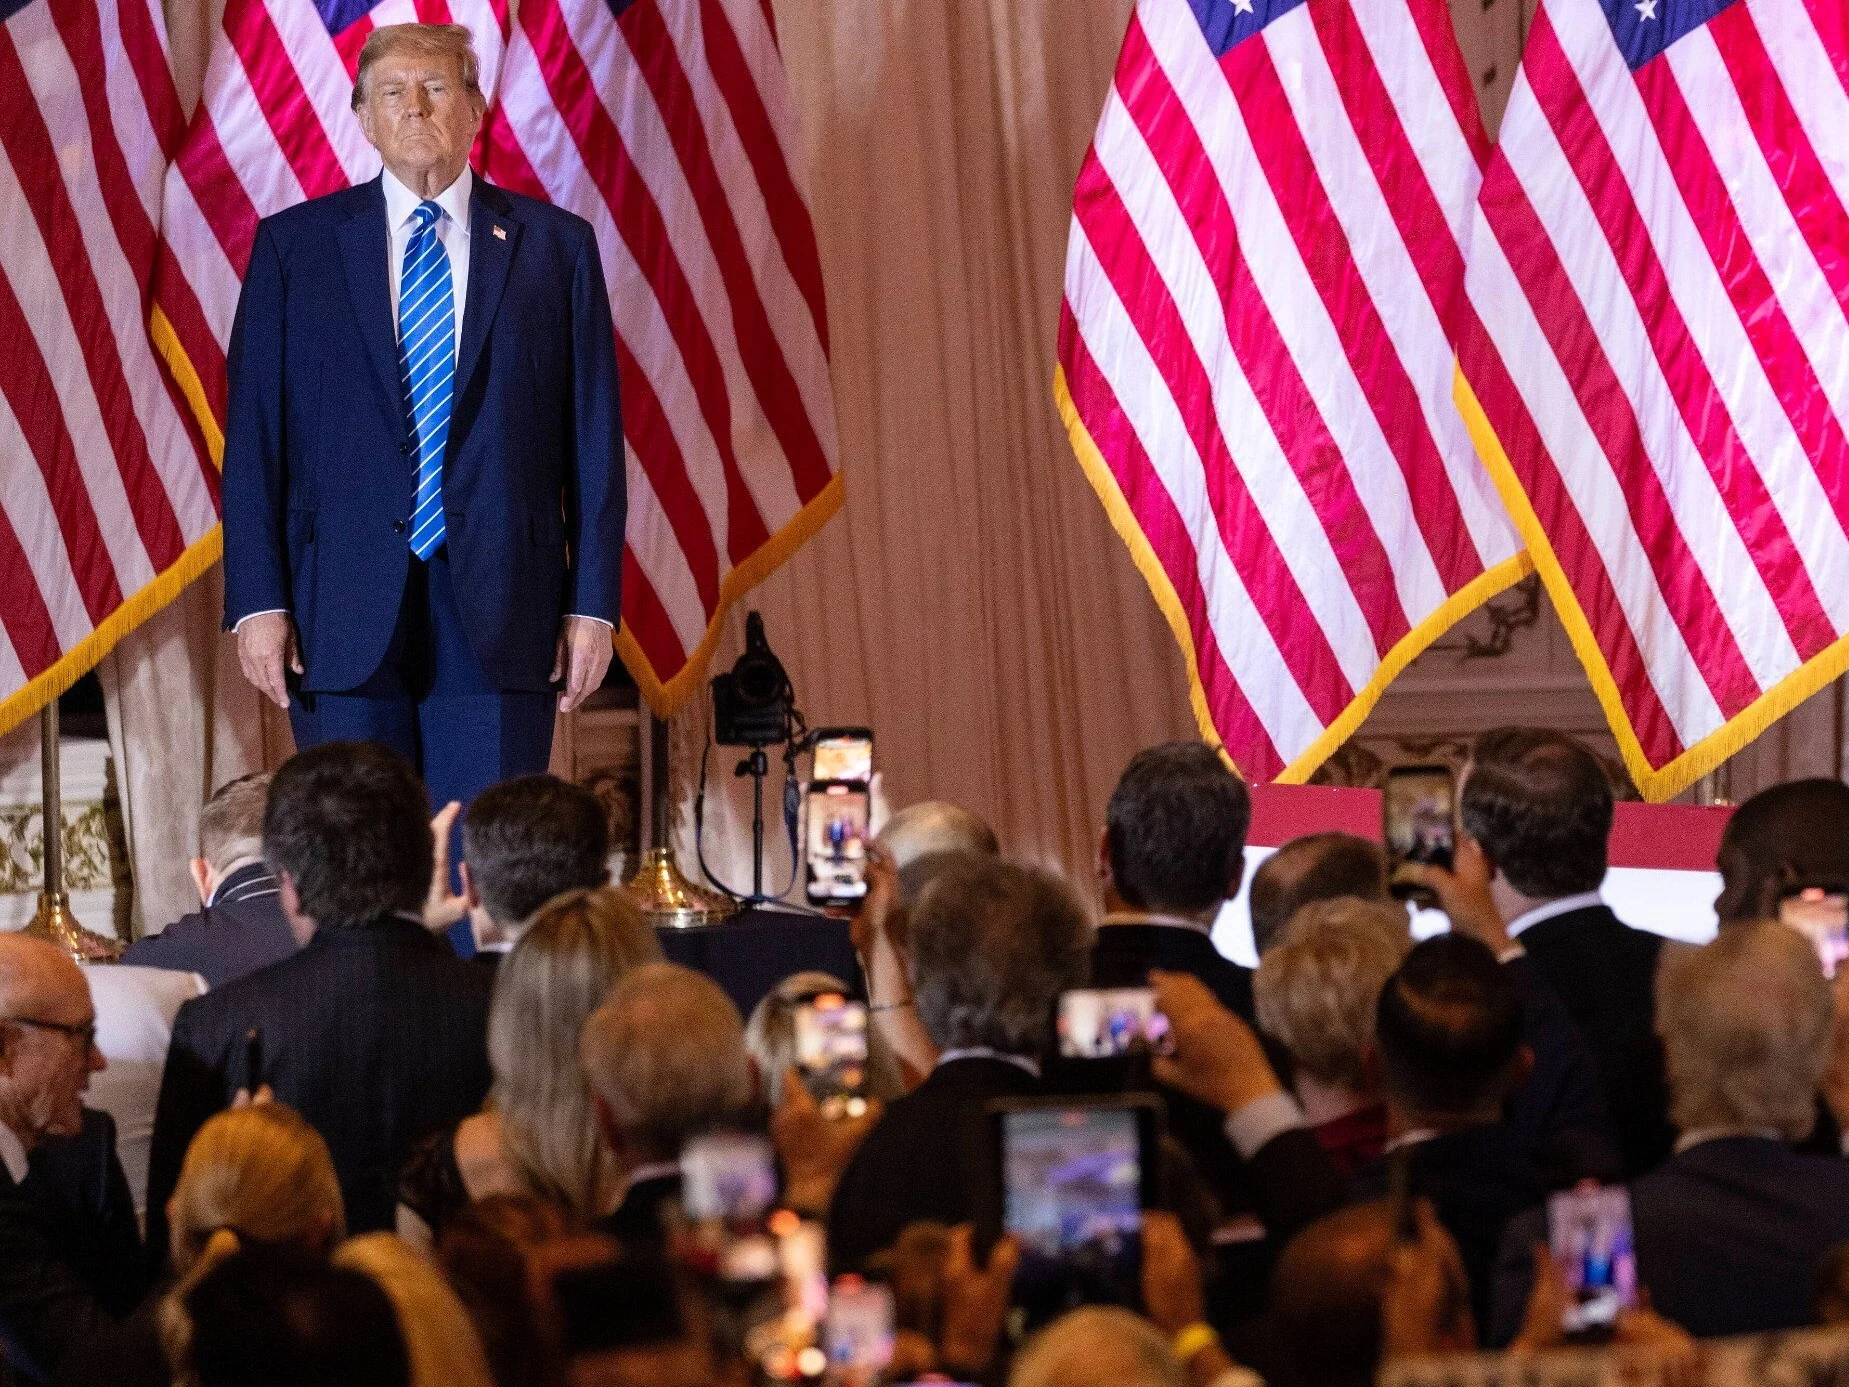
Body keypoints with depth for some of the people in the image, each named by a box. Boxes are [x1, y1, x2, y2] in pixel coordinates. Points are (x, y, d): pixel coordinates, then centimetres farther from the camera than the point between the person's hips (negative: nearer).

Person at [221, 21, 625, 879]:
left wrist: (594, 601, 0)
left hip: (499, 614, 0)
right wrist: (257, 600, -4)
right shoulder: (293, 245, 8)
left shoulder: (555, 246, 8)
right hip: (344, 614, 0)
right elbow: (252, 434, 5)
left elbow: (595, 439, 6)